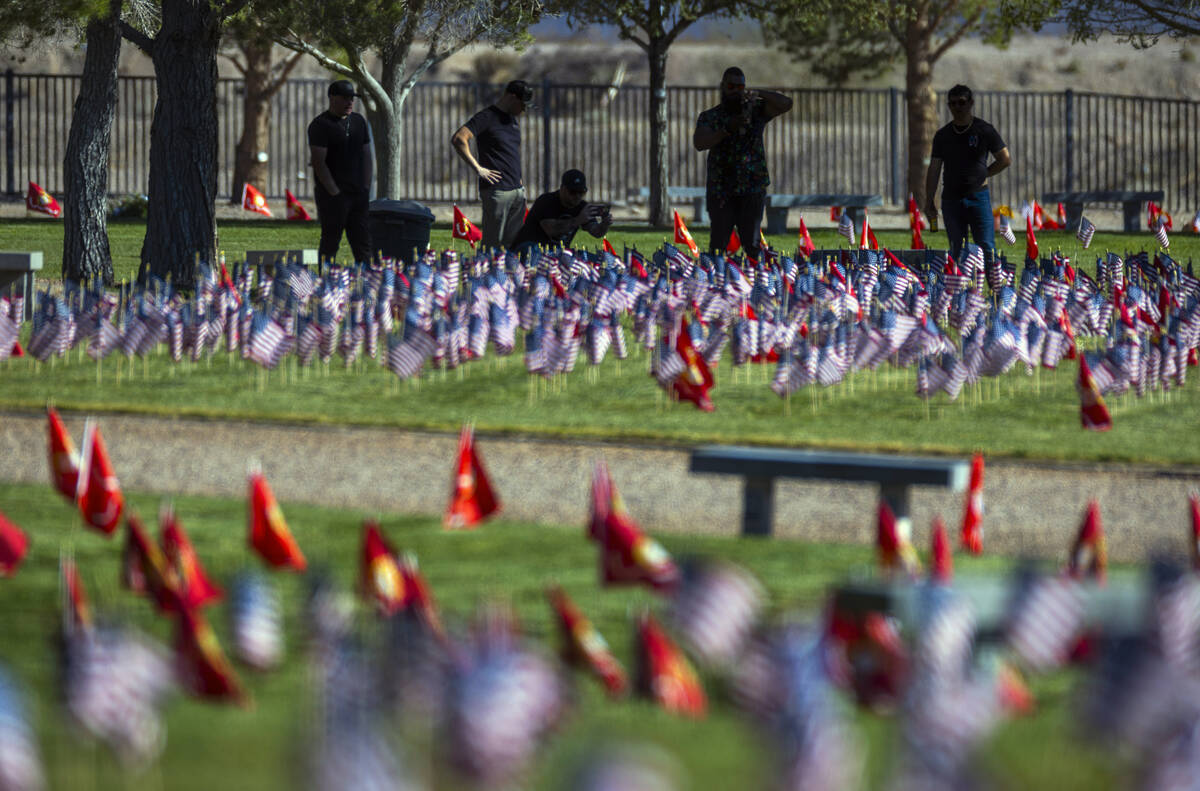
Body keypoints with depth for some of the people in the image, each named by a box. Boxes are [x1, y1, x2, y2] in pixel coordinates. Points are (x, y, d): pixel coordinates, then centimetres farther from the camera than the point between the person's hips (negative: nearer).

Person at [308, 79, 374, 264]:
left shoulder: (359, 122, 14)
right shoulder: (320, 125, -8)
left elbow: (366, 157, 17)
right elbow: (319, 163, -13)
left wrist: (366, 188, 8)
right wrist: (334, 193, -15)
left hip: (358, 193, 7)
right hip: (332, 195, -6)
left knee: (363, 241, 5)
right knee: (330, 242, -3)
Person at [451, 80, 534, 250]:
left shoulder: (513, 119, 18)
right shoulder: (487, 117, -9)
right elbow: (458, 140, -21)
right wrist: (478, 169, -20)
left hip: (517, 190, 8)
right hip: (497, 190, -8)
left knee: (512, 242, 9)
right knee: (492, 243, -7)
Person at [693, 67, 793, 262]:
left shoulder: (756, 110, 8)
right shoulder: (709, 117, 7)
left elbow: (786, 104, -7)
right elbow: (699, 143, -11)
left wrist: (758, 94, -23)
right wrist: (728, 129, -25)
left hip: (752, 191, 0)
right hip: (721, 192, 0)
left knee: (751, 244, -5)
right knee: (718, 245, -2)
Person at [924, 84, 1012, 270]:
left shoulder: (984, 131, 1)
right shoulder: (943, 135, 10)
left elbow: (1005, 160, 5)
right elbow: (934, 170, 10)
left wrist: (983, 175, 1)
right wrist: (929, 202, 4)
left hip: (978, 196, -3)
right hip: (951, 198, 3)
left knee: (986, 248, -9)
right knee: (956, 252, 4)